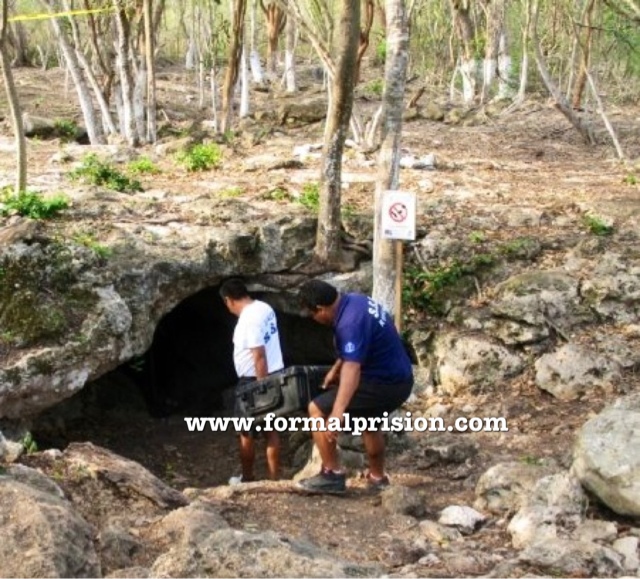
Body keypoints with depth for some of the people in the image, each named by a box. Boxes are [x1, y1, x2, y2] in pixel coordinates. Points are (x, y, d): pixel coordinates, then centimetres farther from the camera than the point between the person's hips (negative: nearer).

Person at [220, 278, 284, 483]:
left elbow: (259, 356, -26)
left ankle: (247, 479, 21)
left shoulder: (248, 319, -23)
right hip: (274, 375, 9)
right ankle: (274, 480, 15)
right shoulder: (265, 308, 7)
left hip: (256, 380, -9)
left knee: (247, 432, 8)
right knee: (271, 430, 12)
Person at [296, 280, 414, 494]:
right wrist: (335, 369, 26)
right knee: (369, 421, 34)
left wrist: (337, 413, -48)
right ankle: (377, 477, 47)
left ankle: (332, 475, -3)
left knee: (318, 410, -8)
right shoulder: (354, 301, 4)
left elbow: (352, 368, -40)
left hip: (385, 384, -10)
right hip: (399, 380, 10)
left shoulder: (350, 323, -27)